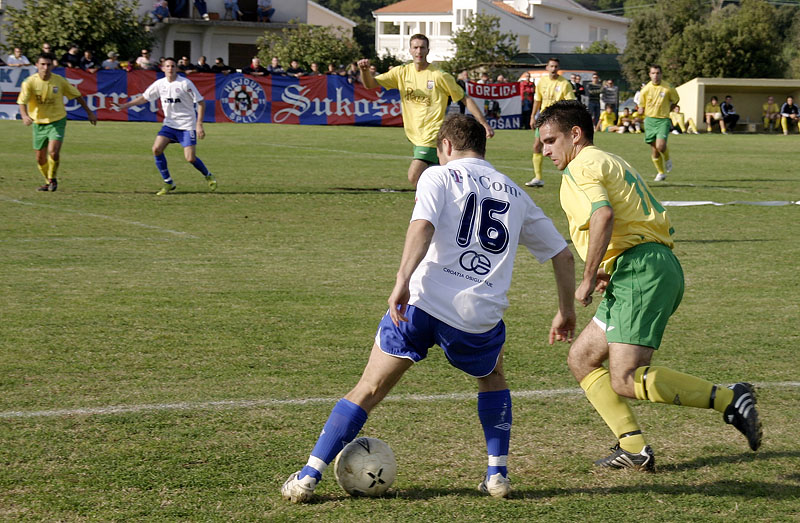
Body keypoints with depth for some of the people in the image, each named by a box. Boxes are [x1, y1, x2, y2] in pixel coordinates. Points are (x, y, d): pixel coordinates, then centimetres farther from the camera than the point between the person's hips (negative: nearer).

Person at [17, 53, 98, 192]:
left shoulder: (59, 81, -10)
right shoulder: (29, 82, -13)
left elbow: (77, 95, 3)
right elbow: (22, 102, -18)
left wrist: (89, 112, 8)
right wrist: (24, 116, -39)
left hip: (57, 121, -2)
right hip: (38, 123, 2)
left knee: (53, 152, -21)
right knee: (40, 158, 7)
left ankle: (53, 179, 5)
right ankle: (48, 181, 33)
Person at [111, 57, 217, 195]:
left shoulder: (185, 83, -13)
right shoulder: (159, 84, 1)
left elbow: (201, 103, -9)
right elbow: (144, 98, 14)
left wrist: (199, 125, -16)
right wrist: (123, 106, 8)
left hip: (187, 125, -5)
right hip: (169, 123, 5)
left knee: (190, 158, -12)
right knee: (157, 149, -14)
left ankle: (208, 176, 19)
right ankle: (168, 183, 0)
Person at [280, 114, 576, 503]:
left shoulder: (439, 176, 9)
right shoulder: (514, 194, 20)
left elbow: (423, 226, -12)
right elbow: (562, 254, 25)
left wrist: (403, 280, -22)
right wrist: (566, 311, 37)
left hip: (423, 301, -2)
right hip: (480, 317, 3)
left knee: (368, 390, 6)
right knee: (492, 379, 32)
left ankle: (308, 477, 2)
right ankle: (497, 475, 23)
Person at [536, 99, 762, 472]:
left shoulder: (580, 166, -2)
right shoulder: (611, 163, 28)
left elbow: (603, 215, -22)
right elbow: (658, 220, 26)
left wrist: (588, 279, -16)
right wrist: (611, 270, 21)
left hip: (641, 272, -10)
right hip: (659, 266, 10)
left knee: (626, 380, -17)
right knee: (581, 359, 13)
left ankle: (729, 400, -17)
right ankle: (633, 447, 3)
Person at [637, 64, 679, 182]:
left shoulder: (668, 88, -6)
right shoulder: (645, 89, -1)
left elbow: (676, 99, 13)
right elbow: (641, 106, 11)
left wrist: (667, 110, 10)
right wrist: (641, 110, -6)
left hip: (663, 120, -2)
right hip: (650, 120, 2)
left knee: (660, 146, -20)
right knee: (654, 150, 3)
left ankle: (667, 159, 14)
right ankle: (661, 172, 21)